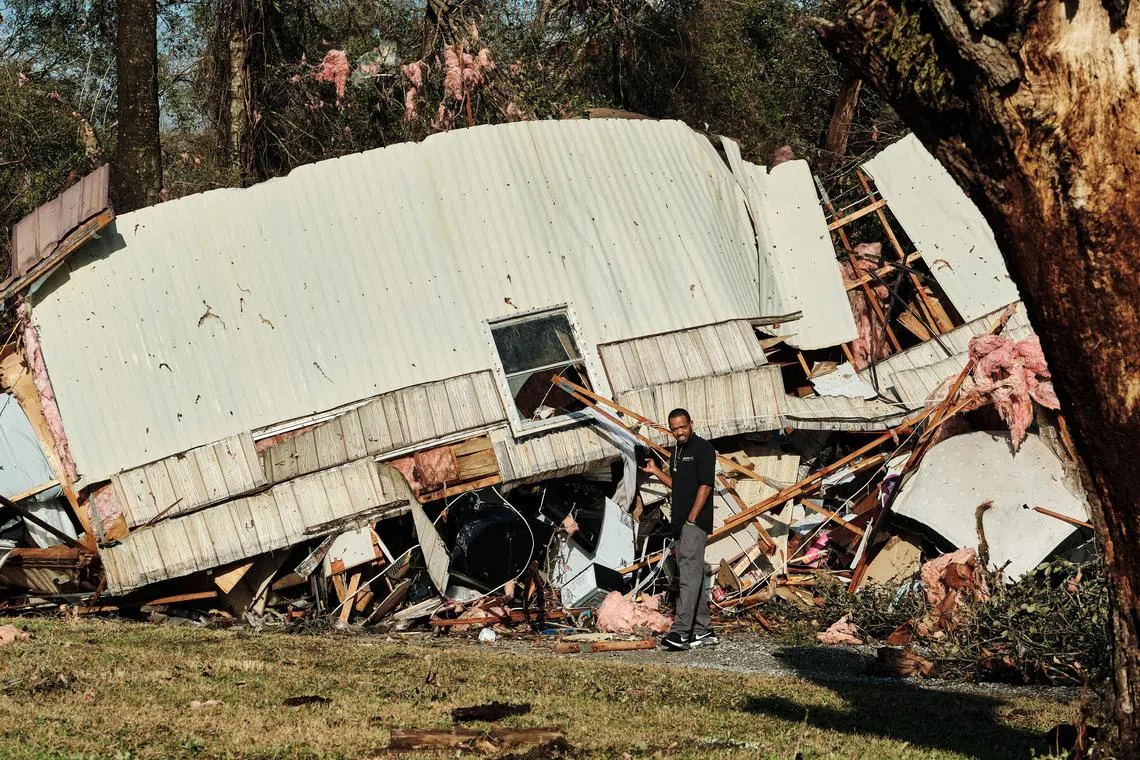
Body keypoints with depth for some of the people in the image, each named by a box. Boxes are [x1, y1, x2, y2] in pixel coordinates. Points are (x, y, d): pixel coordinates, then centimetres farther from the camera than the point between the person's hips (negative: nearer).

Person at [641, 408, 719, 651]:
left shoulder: (703, 448, -9)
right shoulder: (677, 451, 18)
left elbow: (705, 485, -15)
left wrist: (692, 517, -19)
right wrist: (655, 471, 16)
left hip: (696, 521, -9)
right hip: (680, 522, 9)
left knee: (689, 575, -16)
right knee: (695, 576, 11)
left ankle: (681, 631, -24)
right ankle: (704, 631, 16)